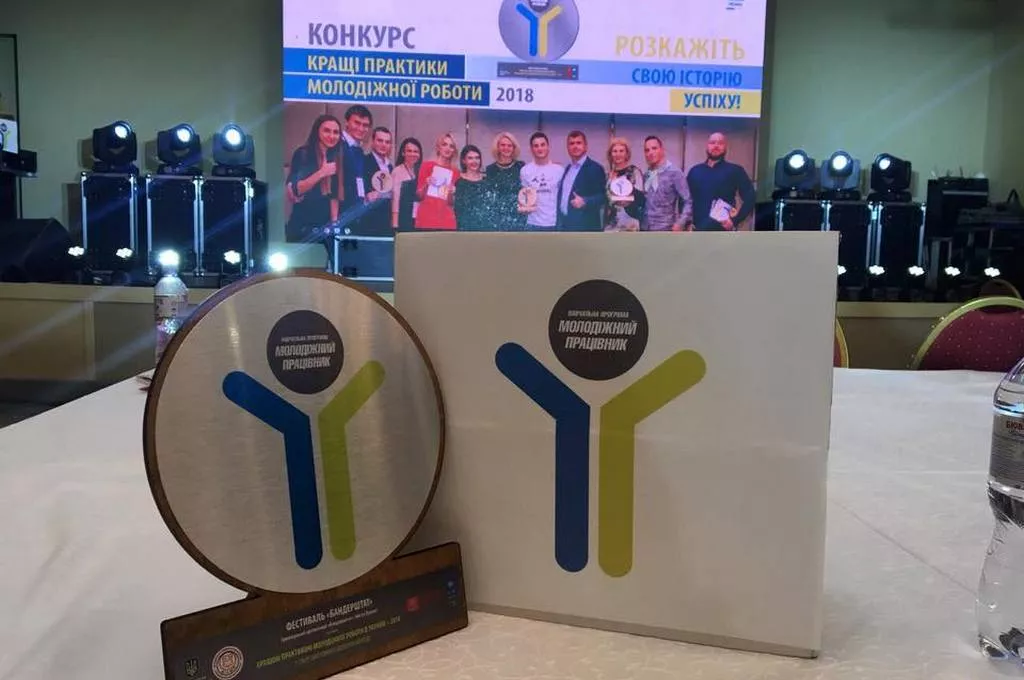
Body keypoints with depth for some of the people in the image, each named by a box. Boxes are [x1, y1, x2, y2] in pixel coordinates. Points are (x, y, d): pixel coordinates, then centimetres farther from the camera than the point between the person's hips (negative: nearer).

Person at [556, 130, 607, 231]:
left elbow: (603, 196, -10)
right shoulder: (568, 168, 17)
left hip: (585, 227, -7)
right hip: (565, 225, 8)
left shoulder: (595, 168, -6)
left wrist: (585, 201, -25)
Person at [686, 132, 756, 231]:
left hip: (723, 231, -3)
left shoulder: (735, 171, 3)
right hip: (698, 231, 3)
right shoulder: (695, 171, 13)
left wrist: (735, 220, -13)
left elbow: (750, 198, -3)